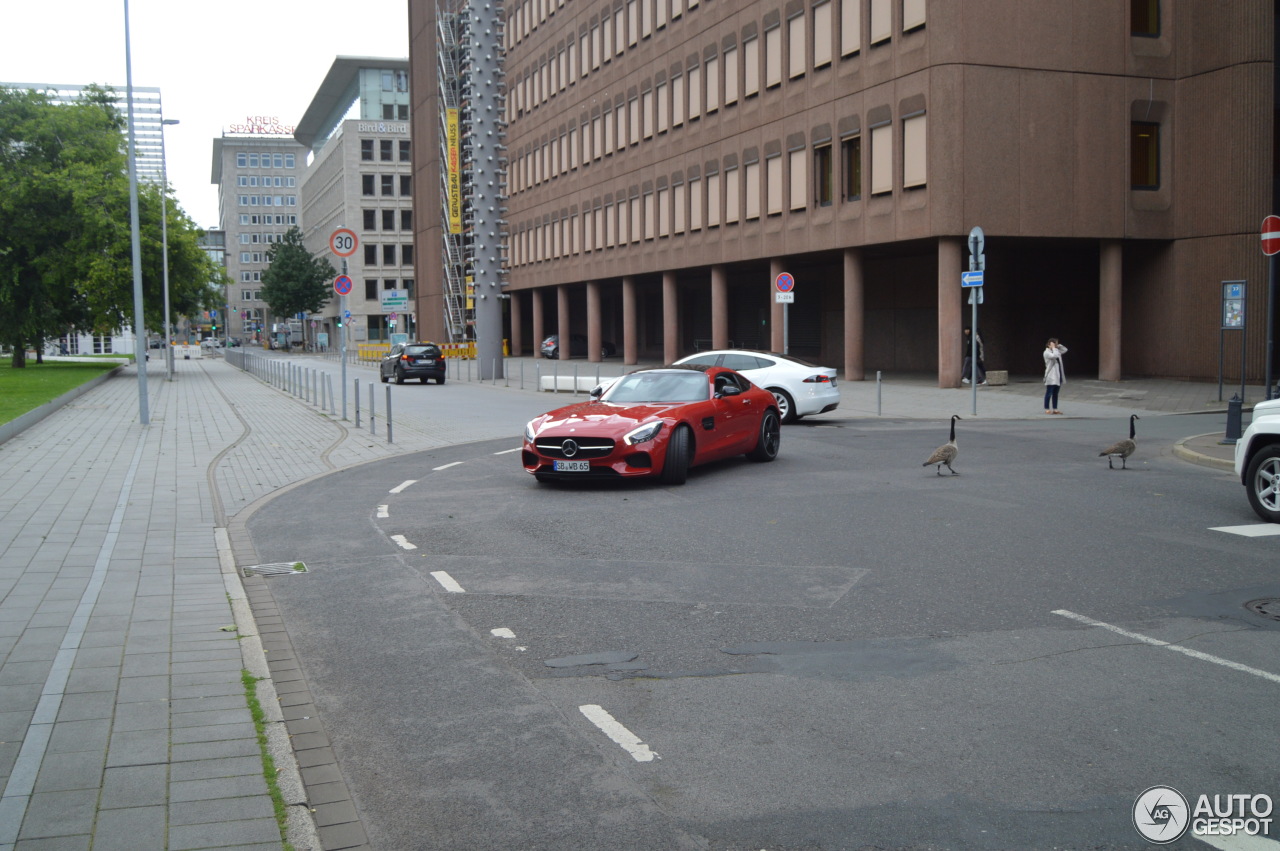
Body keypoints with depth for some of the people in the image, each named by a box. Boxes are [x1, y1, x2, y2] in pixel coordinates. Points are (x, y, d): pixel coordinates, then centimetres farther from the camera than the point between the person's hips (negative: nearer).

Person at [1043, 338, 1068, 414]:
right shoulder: (1047, 352, -11)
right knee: (1049, 393, -2)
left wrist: (1058, 346, 8)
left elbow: (1065, 350, 19)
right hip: (1051, 377, -8)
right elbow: (1054, 356, -27)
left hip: (1057, 376, 8)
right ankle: (1047, 409, 4)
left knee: (1055, 394, 11)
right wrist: (1053, 347, -16)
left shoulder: (1056, 351, 14)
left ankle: (1055, 409, 15)